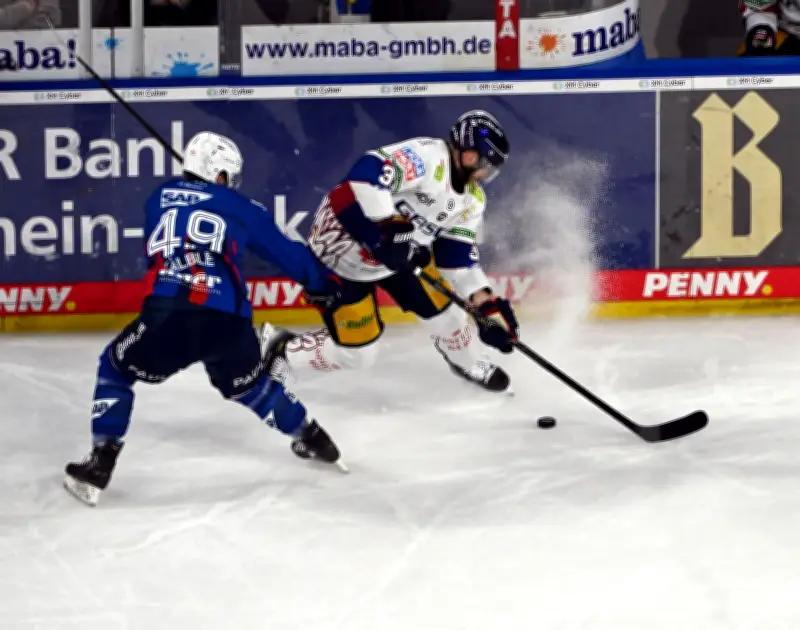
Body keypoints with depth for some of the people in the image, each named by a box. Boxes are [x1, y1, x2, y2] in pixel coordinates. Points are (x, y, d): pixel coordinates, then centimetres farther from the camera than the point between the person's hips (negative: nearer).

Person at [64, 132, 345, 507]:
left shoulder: (160, 198, 23)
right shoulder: (241, 208, 18)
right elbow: (287, 253, 27)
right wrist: (327, 283, 41)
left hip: (167, 314, -1)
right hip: (228, 323, 1)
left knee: (116, 370, 24)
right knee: (251, 383, 32)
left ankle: (99, 466, 12)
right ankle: (313, 440, 44)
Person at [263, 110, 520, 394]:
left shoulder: (472, 199, 1)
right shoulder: (427, 157, -28)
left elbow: (459, 255, 4)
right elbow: (367, 174, -41)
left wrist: (487, 305, -5)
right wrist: (387, 229, -45)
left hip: (396, 253, 9)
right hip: (341, 253, -9)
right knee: (355, 353, -4)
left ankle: (468, 364, 38)